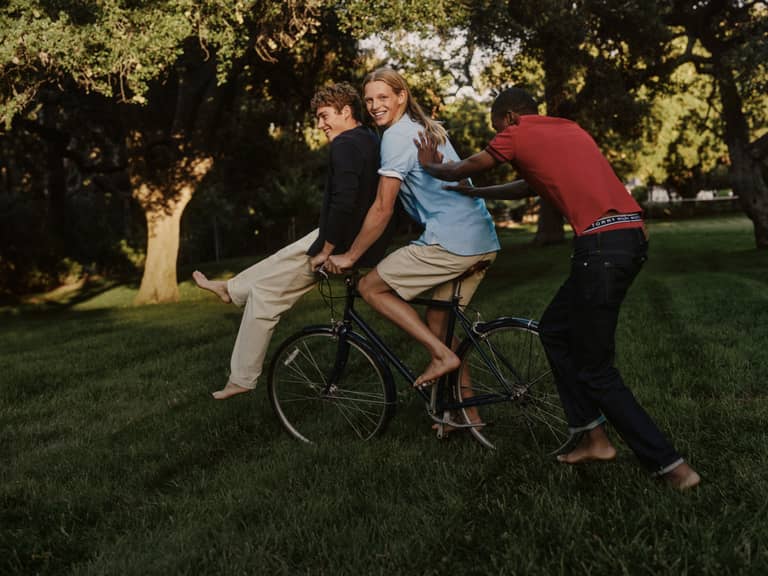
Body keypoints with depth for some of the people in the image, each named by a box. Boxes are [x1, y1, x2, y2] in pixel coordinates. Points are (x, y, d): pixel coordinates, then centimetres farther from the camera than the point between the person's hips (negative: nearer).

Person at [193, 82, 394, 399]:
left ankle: (241, 378, 13)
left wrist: (326, 251, -20)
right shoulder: (373, 140, 11)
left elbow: (343, 202, -30)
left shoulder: (345, 145, -18)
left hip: (341, 244, -9)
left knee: (263, 293, 5)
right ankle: (232, 288, 47)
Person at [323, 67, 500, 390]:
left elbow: (383, 209, -9)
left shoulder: (397, 135, -6)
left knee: (370, 287, 2)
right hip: (485, 242, 9)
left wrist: (350, 256, 0)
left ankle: (441, 355, -4)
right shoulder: (427, 128, 22)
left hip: (450, 241, -9)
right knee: (438, 321, 17)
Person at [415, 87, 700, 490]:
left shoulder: (517, 135, 3)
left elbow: (461, 170, 17)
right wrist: (476, 193, 47)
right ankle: (591, 437, 23)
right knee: (555, 330, 22)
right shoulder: (571, 129, 25)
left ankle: (671, 467, 1)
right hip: (633, 235, 9)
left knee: (596, 370, 1)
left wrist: (429, 165, 38)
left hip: (601, 243, -9)